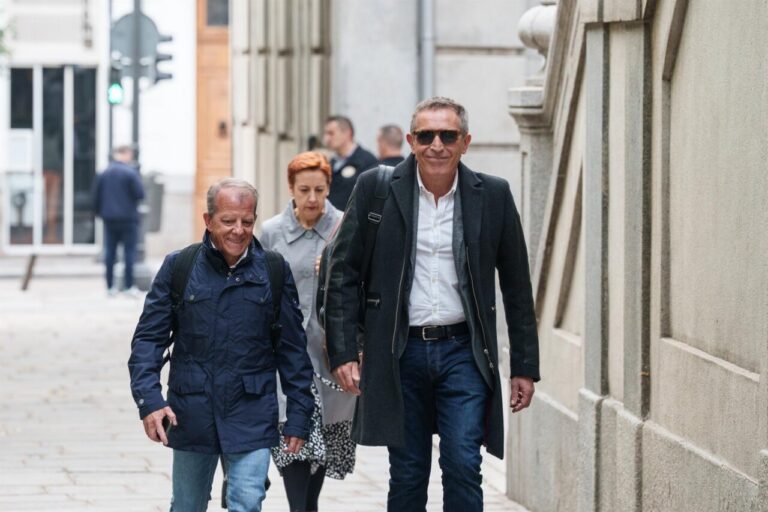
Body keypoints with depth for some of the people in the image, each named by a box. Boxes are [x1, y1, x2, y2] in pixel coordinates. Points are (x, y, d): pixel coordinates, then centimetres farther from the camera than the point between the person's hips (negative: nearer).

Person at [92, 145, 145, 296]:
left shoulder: (103, 174, 5)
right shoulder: (130, 173, -11)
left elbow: (96, 197, 9)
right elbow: (140, 194, -13)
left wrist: (99, 212, 22)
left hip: (109, 219, 5)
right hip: (128, 218, -5)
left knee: (110, 252, 8)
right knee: (129, 251, 1)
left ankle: (110, 286, 7)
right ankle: (129, 285, -2)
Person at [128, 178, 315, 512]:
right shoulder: (179, 267, -1)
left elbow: (293, 349, 5)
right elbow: (148, 337, 0)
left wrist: (299, 415, 3)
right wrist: (149, 400, -12)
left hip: (251, 418, -1)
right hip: (191, 415, 1)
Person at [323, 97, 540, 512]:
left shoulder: (493, 195, 1)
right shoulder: (375, 190, -1)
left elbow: (516, 287, 7)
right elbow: (342, 274, 1)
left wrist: (524, 367, 6)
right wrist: (343, 353, -6)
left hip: (462, 352, 0)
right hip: (400, 354, 0)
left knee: (463, 468, -9)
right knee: (407, 477, 6)